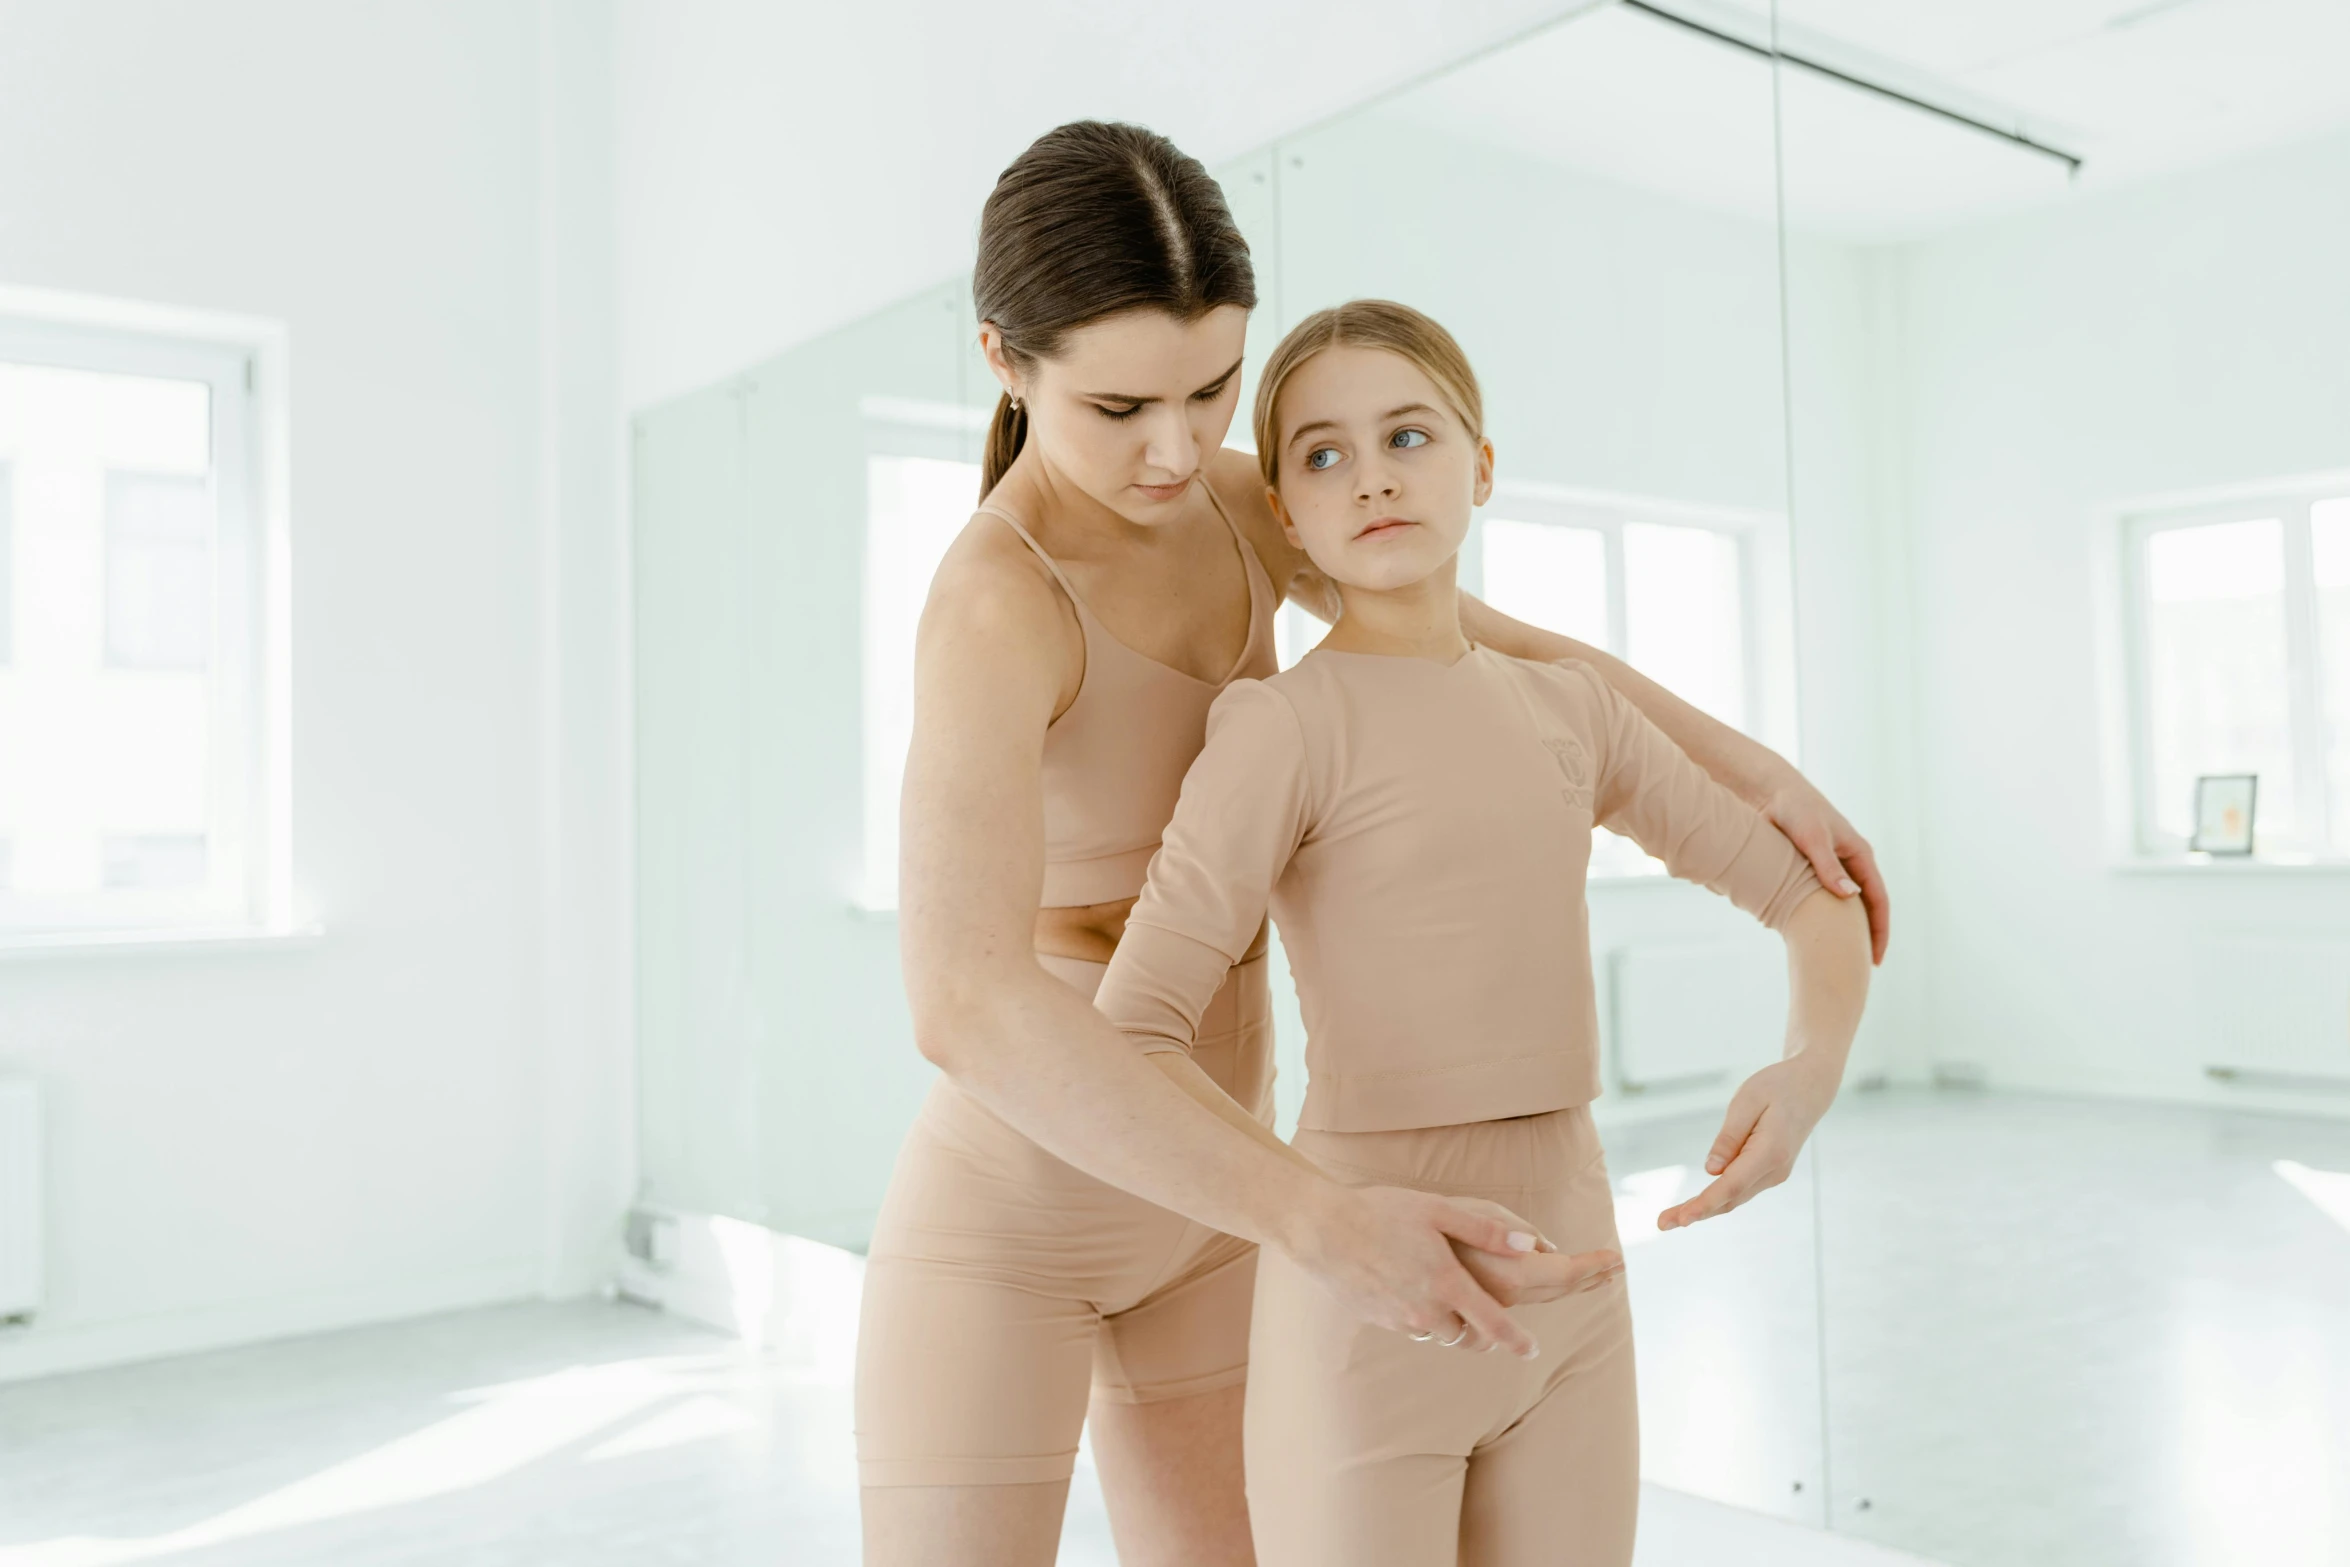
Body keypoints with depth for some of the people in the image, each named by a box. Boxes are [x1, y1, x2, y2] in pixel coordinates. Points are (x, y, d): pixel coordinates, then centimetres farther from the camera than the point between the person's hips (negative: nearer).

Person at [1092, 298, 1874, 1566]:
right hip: (1363, 1319, -6)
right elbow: (1128, 1047, -19)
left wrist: (1808, 1074, -8)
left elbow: (1815, 896, 12)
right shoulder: (1285, 727, -11)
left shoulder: (1565, 709, 8)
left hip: (1569, 1296, 6)